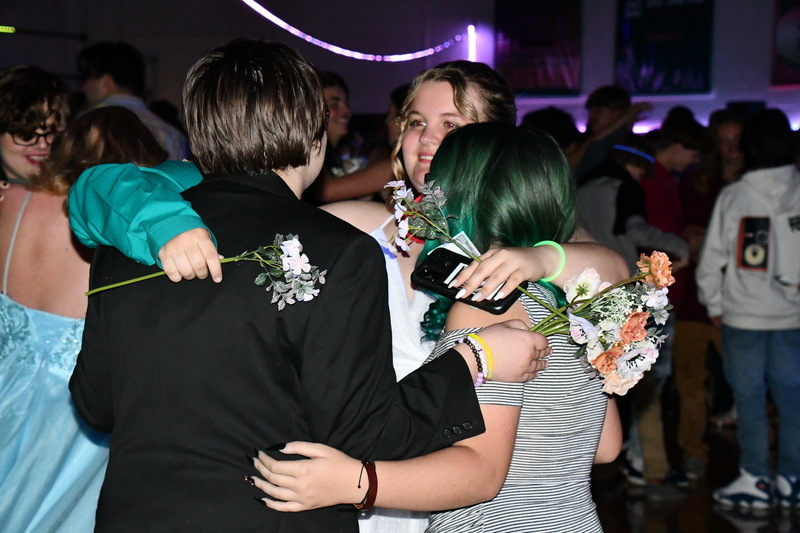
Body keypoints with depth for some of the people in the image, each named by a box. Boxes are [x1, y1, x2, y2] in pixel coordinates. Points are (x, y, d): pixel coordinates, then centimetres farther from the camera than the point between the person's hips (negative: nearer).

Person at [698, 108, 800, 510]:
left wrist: (714, 305, 8)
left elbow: (712, 259, -5)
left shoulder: (733, 196, -9)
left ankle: (756, 481, 12)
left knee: (750, 399, 7)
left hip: (743, 314, -2)